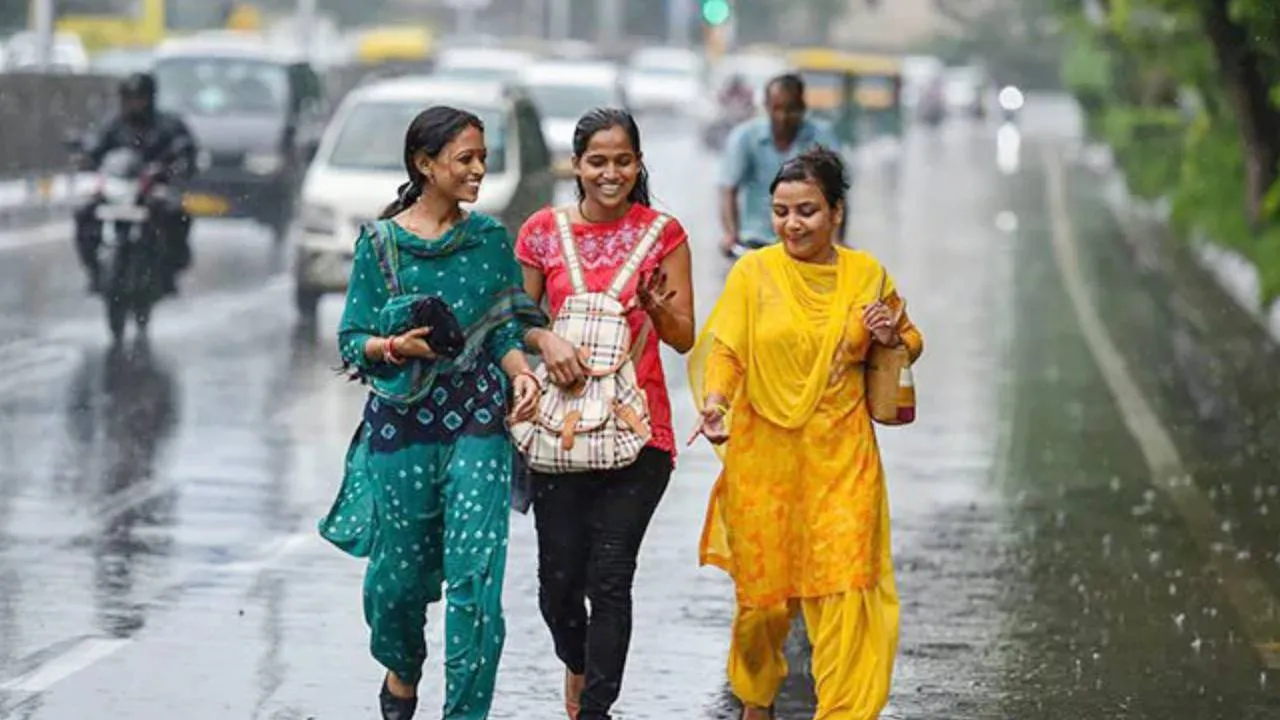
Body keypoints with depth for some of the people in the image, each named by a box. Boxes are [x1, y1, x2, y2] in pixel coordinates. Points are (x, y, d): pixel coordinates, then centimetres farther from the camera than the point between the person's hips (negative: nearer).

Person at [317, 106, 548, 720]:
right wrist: (396, 347, -18)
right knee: (399, 570, 8)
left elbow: (504, 329, 11)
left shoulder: (488, 238, 7)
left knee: (475, 573, -9)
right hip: (401, 420, -1)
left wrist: (520, 373, -8)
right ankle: (402, 670, 39)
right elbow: (352, 342, 2)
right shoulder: (381, 243, -1)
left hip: (477, 422, 1)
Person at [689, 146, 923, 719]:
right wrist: (714, 401, -26)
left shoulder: (868, 275, 4)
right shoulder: (753, 273, -2)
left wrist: (891, 338, -6)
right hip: (763, 455, -1)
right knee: (763, 587, 8)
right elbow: (724, 349, -7)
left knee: (846, 586, -9)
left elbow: (911, 346, 17)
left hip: (841, 456, 1)